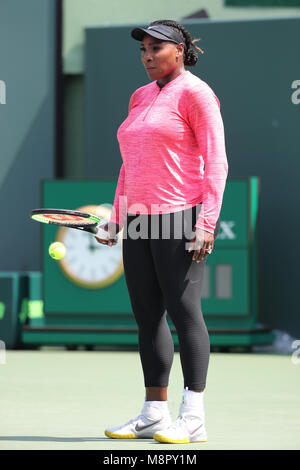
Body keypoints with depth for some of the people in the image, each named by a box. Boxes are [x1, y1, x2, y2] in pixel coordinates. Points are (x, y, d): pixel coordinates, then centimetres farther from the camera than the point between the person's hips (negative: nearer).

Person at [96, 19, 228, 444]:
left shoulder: (194, 92, -4)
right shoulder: (140, 98, 18)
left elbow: (216, 161, -9)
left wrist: (207, 222, -16)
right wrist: (117, 217, 18)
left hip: (180, 218, -8)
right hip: (140, 221, 8)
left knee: (184, 310, -9)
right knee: (147, 316, 6)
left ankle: (193, 419, -9)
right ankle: (154, 415, 11)